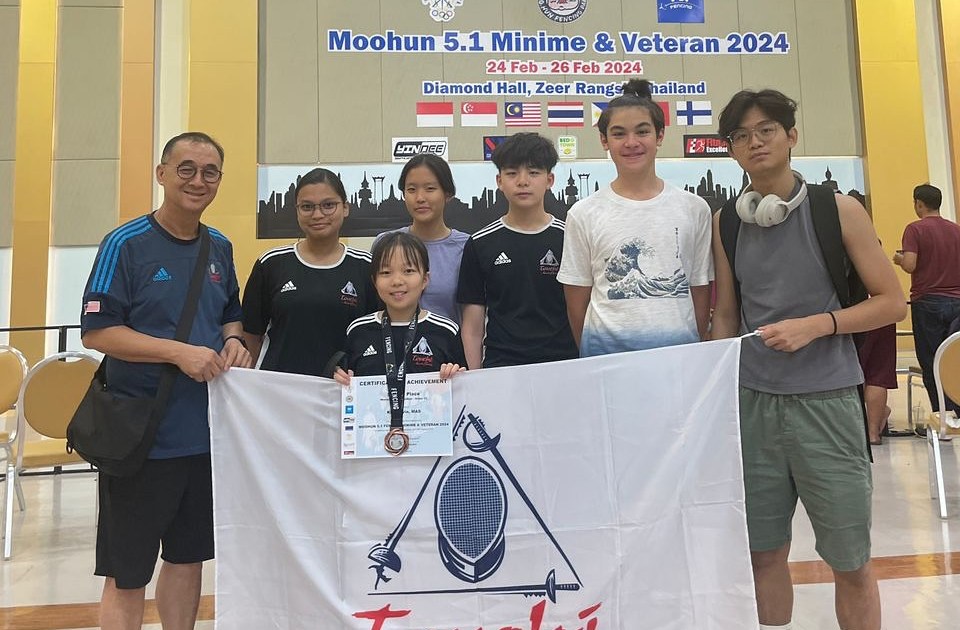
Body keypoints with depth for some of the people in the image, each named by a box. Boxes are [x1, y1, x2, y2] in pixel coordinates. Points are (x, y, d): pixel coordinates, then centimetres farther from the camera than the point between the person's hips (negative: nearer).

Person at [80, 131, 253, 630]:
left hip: (207, 433, 6)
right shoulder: (126, 244, -9)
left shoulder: (220, 249, 8)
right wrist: (180, 351, -22)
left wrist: (233, 342, -3)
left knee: (189, 557, 19)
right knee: (126, 574, 6)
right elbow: (96, 331, -13)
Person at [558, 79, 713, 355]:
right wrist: (593, 353, 5)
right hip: (608, 351, -1)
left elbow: (701, 293, 7)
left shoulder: (694, 208, 3)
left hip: (680, 347, 1)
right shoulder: (583, 215, -1)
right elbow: (577, 304, 3)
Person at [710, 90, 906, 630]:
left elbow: (893, 302, 0)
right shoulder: (727, 222, 6)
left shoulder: (838, 210, -2)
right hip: (752, 401, 3)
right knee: (764, 551, 11)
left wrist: (815, 325, -14)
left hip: (825, 399, -2)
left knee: (850, 560, 7)